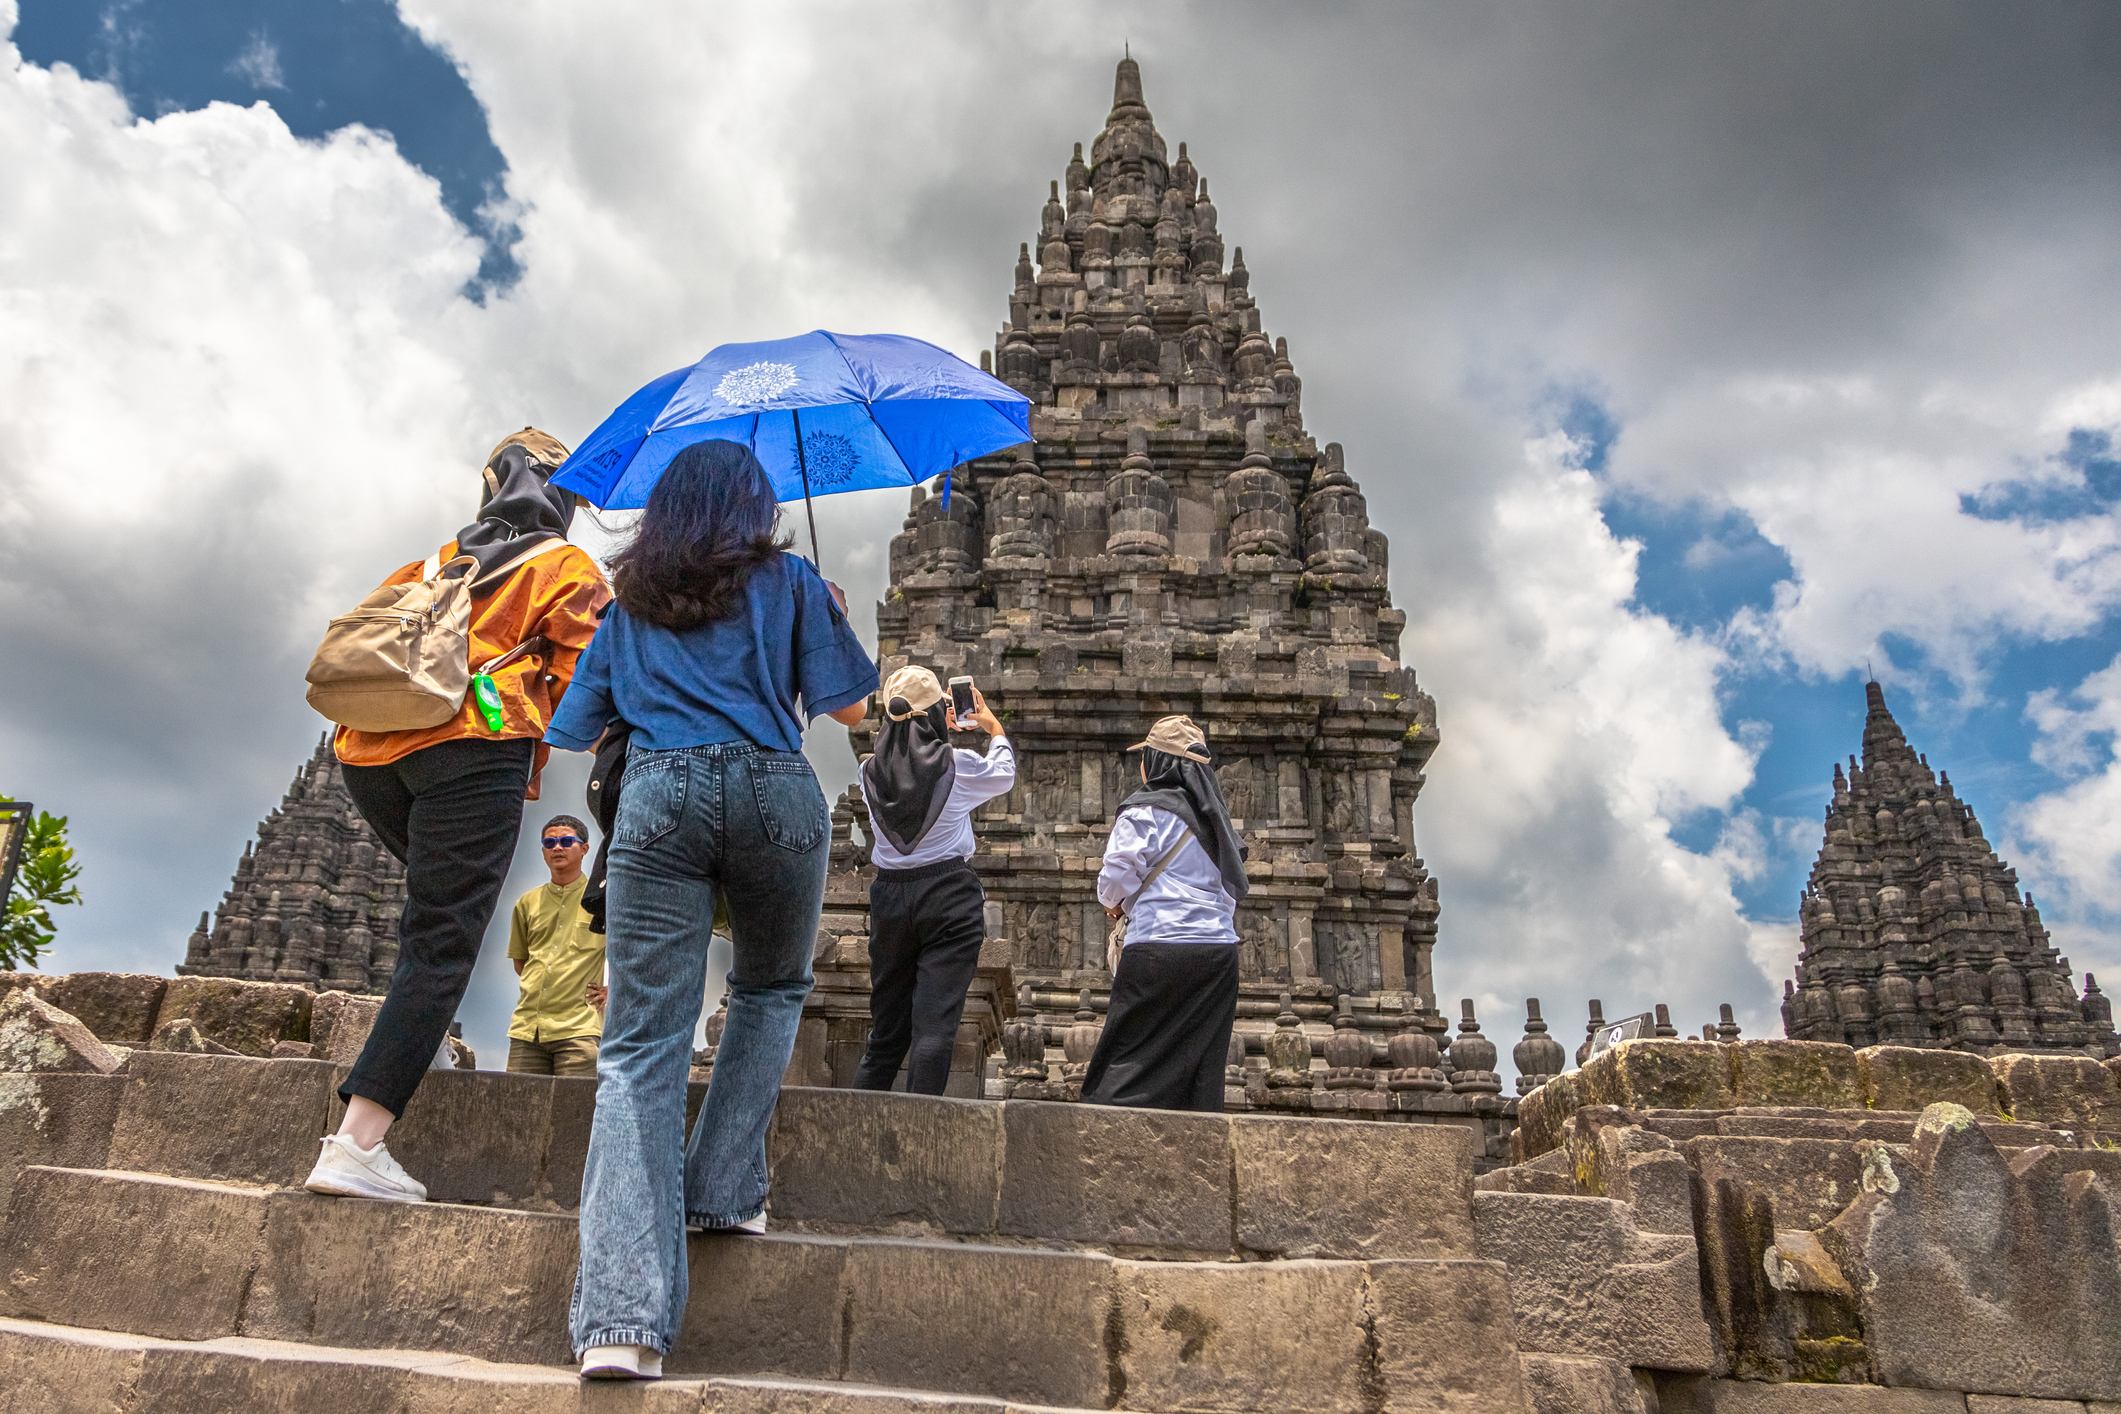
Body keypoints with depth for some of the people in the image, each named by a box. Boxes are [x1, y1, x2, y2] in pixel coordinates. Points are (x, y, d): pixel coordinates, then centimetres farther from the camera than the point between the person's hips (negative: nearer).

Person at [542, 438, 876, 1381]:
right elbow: (849, 708, 8)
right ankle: (724, 1192, 15)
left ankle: (622, 1319, -14)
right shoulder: (787, 579, 13)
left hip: (658, 797, 1)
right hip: (774, 792, -1)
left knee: (641, 1047, -4)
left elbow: (576, 731, 22)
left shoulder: (630, 600, 22)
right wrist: (832, 620, 25)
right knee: (770, 992, 25)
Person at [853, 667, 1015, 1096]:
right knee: (935, 1024, -7)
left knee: (886, 1027, 14)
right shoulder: (955, 763, -7)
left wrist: (943, 732, 37)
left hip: (889, 898, 4)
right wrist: (995, 729, 33)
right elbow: (1004, 774, 15)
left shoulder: (871, 771, 2)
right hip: (949, 895, -4)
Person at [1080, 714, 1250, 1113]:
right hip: (1219, 950, 6)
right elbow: (1234, 886, 15)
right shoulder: (1213, 816, 16)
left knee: (1129, 1065, 0)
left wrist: (1118, 903, 11)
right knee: (1201, 1071, 8)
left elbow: (1118, 876, -11)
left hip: (1160, 948, -6)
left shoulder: (1144, 810, -4)